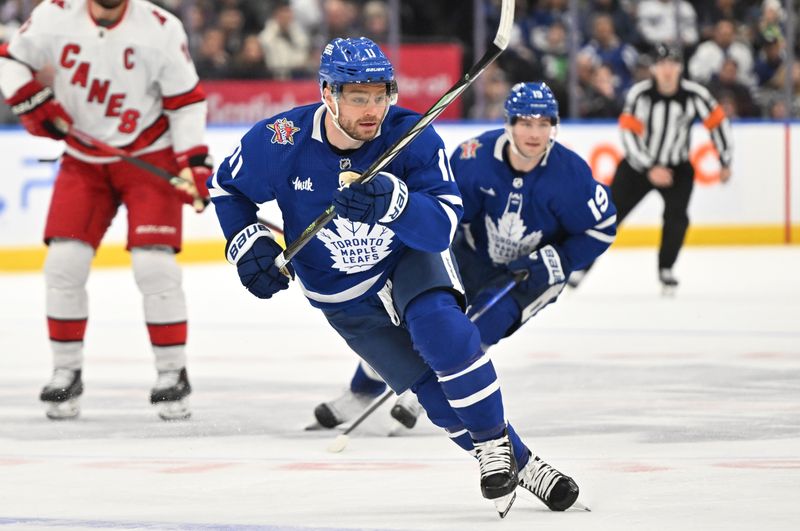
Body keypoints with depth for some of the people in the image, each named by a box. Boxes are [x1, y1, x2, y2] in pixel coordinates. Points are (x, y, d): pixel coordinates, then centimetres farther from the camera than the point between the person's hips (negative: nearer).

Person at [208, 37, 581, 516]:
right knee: (440, 396, -6)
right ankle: (520, 464, 11)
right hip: (341, 294, 1)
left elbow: (443, 227, -34)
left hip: (410, 257, -1)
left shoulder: (410, 134, -26)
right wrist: (248, 243, -18)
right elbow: (226, 187, -3)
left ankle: (494, 442, -16)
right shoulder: (281, 142, -23)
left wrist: (394, 201, -53)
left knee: (440, 326, -33)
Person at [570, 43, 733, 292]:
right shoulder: (640, 94, -20)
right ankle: (581, 265, 10)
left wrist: (725, 162, 0)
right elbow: (629, 134, -21)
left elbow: (717, 122, -3)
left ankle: (666, 269, -1)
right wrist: (650, 169, -29)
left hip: (677, 167, 1)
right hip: (638, 164, -1)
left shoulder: (694, 94, -15)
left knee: (676, 215, -20)